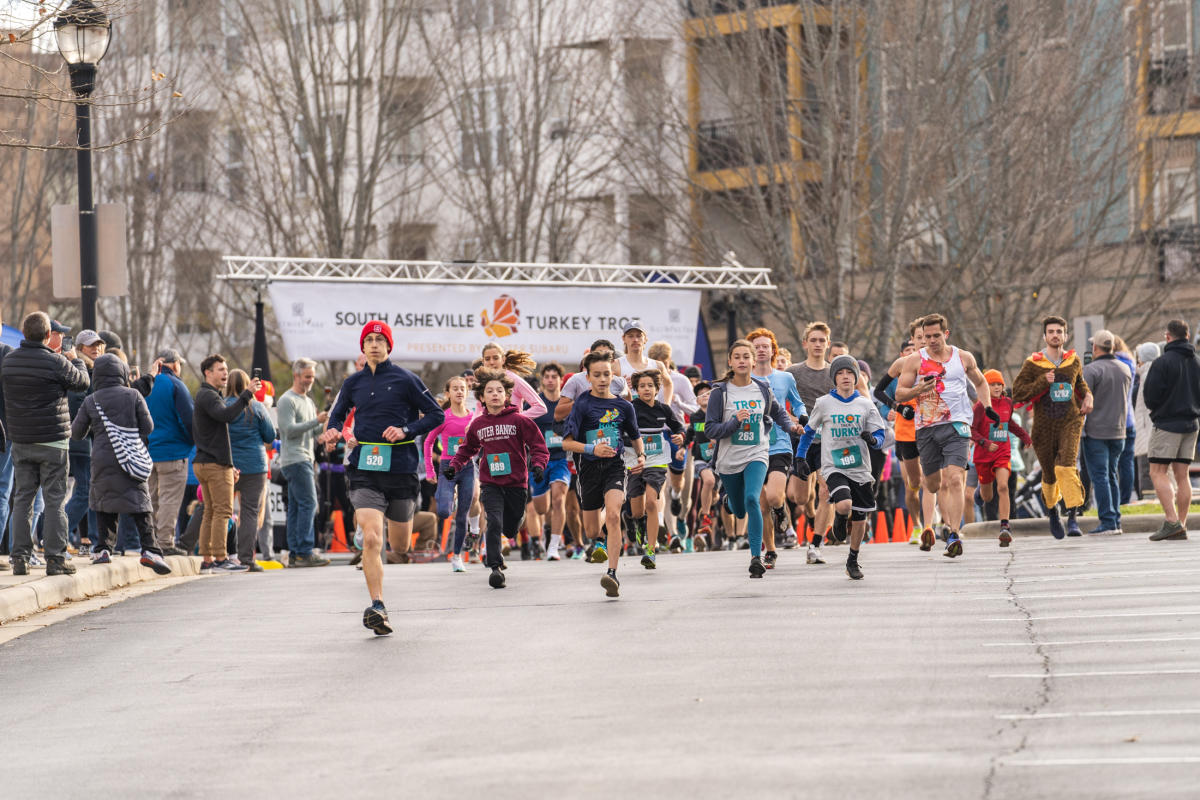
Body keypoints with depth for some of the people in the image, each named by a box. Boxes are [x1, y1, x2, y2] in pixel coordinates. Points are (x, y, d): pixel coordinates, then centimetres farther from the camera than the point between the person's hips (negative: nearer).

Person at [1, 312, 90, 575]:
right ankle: (55, 558, -1)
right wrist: (76, 361, 19)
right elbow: (82, 382, 1)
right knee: (54, 500, 1)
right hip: (52, 441, -5)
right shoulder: (55, 362, -13)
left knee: (22, 499, 9)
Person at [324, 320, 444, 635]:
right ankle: (377, 608, -20)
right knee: (371, 539, -17)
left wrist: (406, 431, -13)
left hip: (401, 469, -1)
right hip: (365, 471, 1)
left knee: (401, 543, 13)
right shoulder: (353, 383, 8)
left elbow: (436, 414, 2)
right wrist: (334, 430, 0)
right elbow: (338, 414, 23)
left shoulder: (405, 380, -2)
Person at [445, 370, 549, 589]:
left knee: (510, 529, 10)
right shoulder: (477, 424, 5)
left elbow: (538, 445, -2)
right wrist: (454, 465, 8)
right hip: (490, 483, 0)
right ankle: (495, 568, -12)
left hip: (516, 483, 0)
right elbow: (468, 449, 21)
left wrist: (538, 465, -19)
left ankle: (491, 532, 47)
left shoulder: (519, 420, -5)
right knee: (494, 523, -18)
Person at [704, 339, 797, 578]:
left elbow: (778, 413, 21)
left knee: (752, 499, -25)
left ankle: (756, 556, -21)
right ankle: (730, 498, 55)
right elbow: (710, 430, -10)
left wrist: (790, 426, 3)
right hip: (729, 459, 0)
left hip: (757, 455, 0)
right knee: (740, 511, 15)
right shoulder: (720, 392, -8)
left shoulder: (763, 389, 0)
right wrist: (735, 422, -25)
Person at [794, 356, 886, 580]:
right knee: (844, 505, -27)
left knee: (859, 519, 7)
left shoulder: (866, 405, 4)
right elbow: (809, 430, 16)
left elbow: (879, 437, 3)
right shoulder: (824, 404, 1)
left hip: (860, 469, 2)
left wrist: (873, 440, -19)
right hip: (833, 467, -2)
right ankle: (840, 516, 10)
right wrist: (800, 456, 12)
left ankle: (853, 560, 27)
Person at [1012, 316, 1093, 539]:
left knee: (1066, 466, -23)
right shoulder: (1033, 364, -2)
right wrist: (1043, 382, -16)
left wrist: (1087, 397, 9)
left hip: (1070, 422, 0)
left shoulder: (1074, 361, 8)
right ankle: (1052, 512, 38)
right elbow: (1017, 392, -7)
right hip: (1044, 426, 0)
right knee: (1050, 476, 9)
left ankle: (1073, 518, -26)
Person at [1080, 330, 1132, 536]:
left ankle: (1108, 521, -10)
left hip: (1095, 432, -6)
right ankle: (1115, 519, 12)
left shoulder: (1091, 370, -12)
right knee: (1112, 476, 14)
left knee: (1100, 477, -5)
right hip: (1118, 431, 6)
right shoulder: (1125, 370, 9)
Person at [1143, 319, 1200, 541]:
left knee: (1158, 472, -5)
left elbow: (1150, 397, -11)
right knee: (1181, 475, 8)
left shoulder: (1163, 362, -12)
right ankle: (1181, 526, 5)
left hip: (1167, 423, -6)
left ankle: (1171, 520, -18)